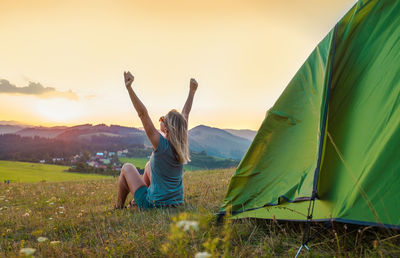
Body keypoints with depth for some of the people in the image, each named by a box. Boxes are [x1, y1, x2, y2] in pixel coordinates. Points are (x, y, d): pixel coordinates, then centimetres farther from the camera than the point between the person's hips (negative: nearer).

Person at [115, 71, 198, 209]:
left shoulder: (161, 145, -24)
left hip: (153, 204, -6)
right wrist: (192, 91, 15)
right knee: (149, 165, 28)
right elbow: (185, 113, 5)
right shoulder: (181, 144, -8)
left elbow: (143, 114, -30)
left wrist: (129, 88, -33)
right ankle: (136, 201, 43)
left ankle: (119, 208, 29)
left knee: (127, 167, 15)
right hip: (176, 202, 6)